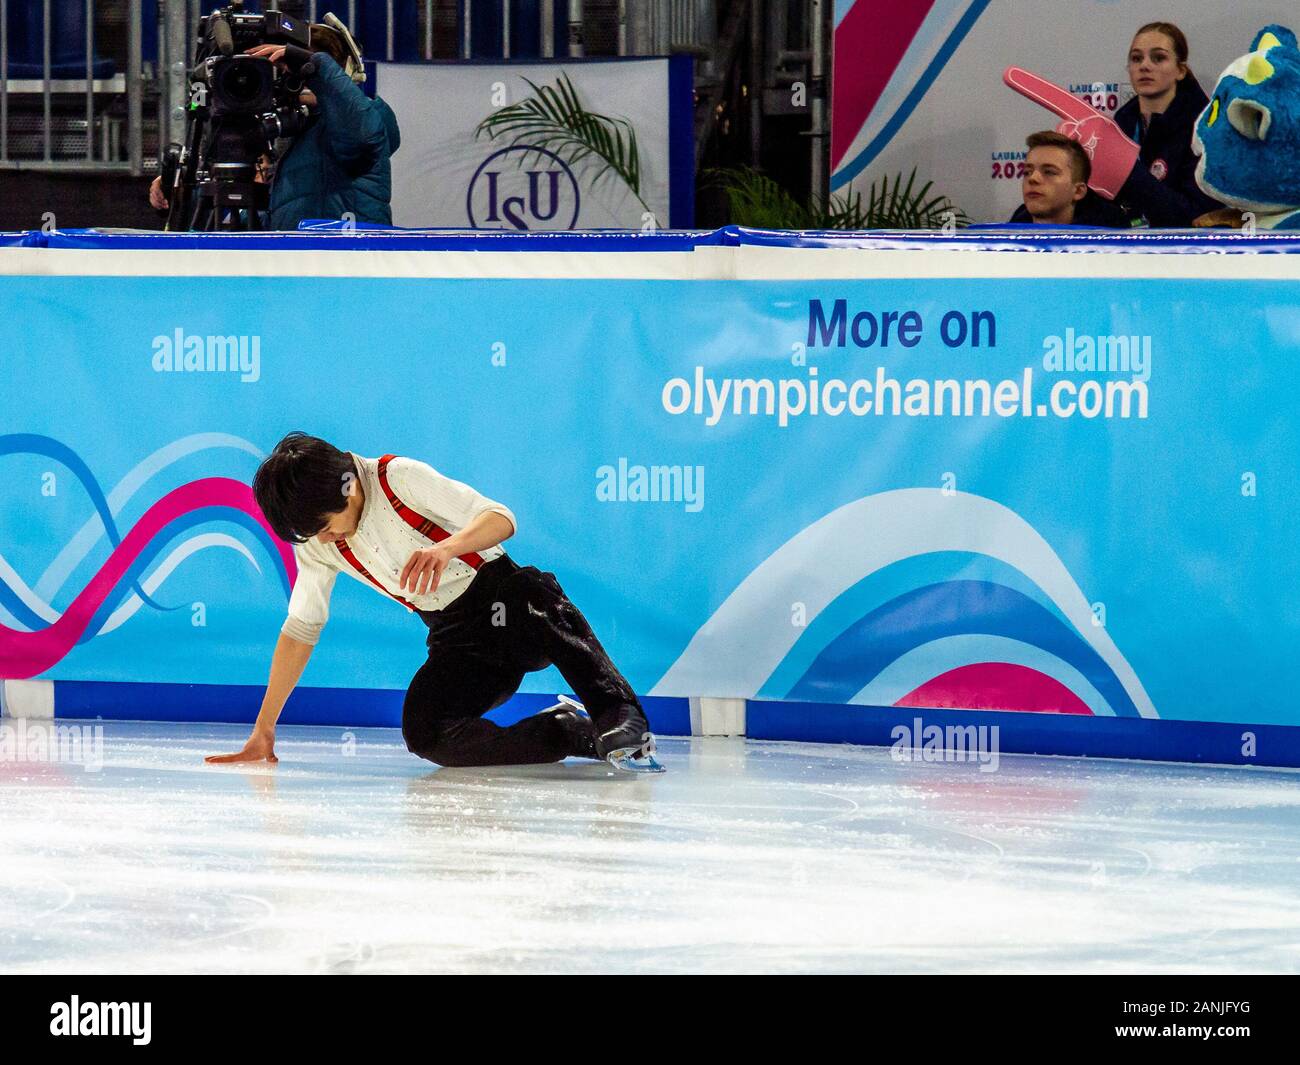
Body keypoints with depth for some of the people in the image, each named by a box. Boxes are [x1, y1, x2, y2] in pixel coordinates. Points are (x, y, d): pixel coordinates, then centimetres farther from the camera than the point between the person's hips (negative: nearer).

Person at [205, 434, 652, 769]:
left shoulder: (398, 478, -12)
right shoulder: (315, 545, 4)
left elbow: (501, 518, -17)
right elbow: (300, 629, 12)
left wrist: (447, 548, -39)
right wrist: (263, 730, 9)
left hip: (506, 598, -5)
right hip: (456, 640, 5)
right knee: (424, 735, -25)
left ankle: (621, 716, -38)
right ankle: (572, 734, -16)